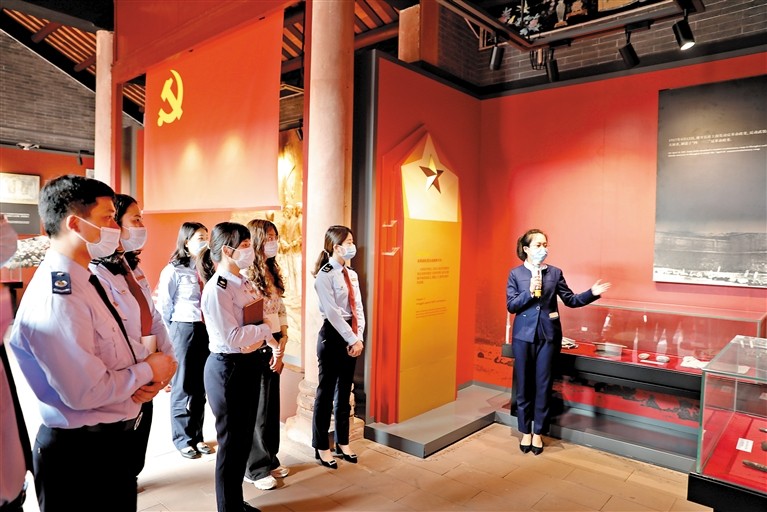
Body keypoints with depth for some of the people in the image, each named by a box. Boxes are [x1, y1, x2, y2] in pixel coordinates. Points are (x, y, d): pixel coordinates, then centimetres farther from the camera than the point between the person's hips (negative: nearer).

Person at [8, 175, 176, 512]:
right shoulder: (56, 297, -26)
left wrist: (151, 369, -6)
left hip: (114, 438, 9)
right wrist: (148, 371, -14)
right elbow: (86, 392, -28)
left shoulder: (85, 280, 5)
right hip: (81, 451, -9)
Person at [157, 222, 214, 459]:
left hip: (207, 330, 5)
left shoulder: (207, 268, 5)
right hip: (184, 330, -5)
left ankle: (197, 436, 29)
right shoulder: (173, 270, -9)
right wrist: (176, 331, 3)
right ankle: (183, 439, 24)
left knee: (201, 386, 14)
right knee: (183, 387, 8)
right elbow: (164, 305, -3)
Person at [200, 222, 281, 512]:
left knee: (244, 438, 19)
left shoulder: (243, 283, 9)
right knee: (231, 442, 7)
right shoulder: (217, 288, -19)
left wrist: (271, 341, -2)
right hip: (227, 369, -9)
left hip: (249, 365, 9)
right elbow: (232, 336, -25)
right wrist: (266, 329, -14)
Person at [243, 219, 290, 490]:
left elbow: (280, 311, 9)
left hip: (271, 347, 8)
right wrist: (270, 346, -11)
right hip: (255, 349, -8)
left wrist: (281, 348, 1)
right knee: (256, 409, 7)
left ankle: (270, 460, 35)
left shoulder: (273, 272, 9)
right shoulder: (246, 274, -18)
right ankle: (255, 468, 25)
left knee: (272, 405, 18)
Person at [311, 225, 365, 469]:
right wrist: (352, 339, -18)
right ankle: (321, 447, 20)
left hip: (350, 336, 7)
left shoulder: (352, 274, 10)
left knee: (345, 391, 16)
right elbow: (332, 312, -18)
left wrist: (359, 337, -4)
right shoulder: (324, 275, -12)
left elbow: (358, 308, 7)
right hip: (332, 335, -7)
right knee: (326, 391, 4)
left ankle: (342, 442, 29)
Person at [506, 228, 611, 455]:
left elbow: (571, 300, 5)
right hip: (523, 336, -1)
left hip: (548, 336, 1)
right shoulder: (515, 274, -1)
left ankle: (538, 433, 22)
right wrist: (530, 292, -19)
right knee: (524, 385, 7)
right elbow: (511, 305, -6)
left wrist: (592, 293, -9)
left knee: (543, 385, 7)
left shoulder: (555, 273, 3)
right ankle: (525, 432, 23)